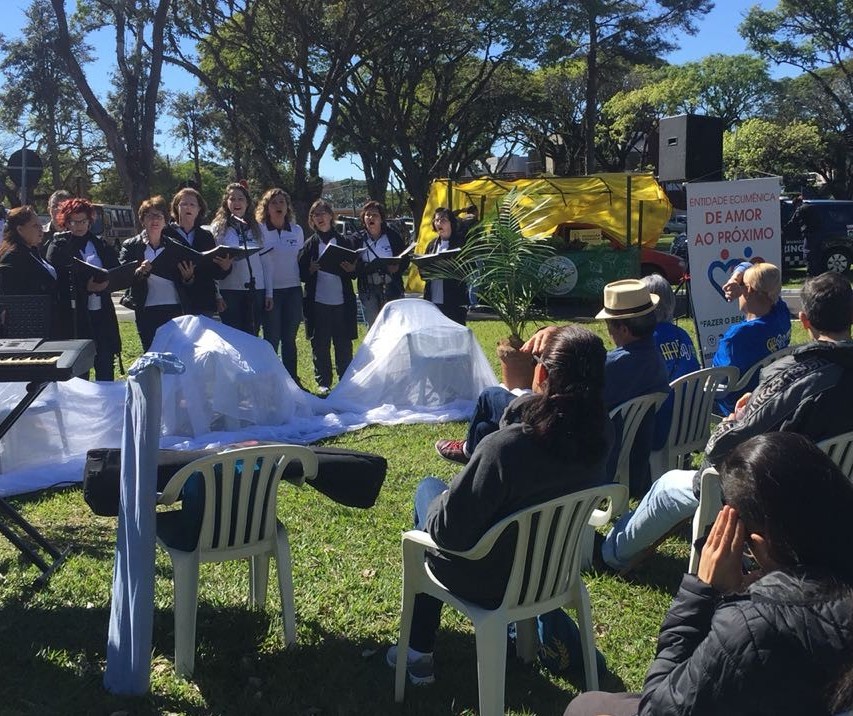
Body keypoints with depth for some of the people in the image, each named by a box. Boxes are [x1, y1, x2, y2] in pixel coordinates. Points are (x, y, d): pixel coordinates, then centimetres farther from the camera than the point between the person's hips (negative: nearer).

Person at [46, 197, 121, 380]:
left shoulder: (101, 245, 12)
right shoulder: (59, 246, 1)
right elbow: (54, 282, -7)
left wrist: (106, 282, -9)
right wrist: (86, 286, -17)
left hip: (101, 311, 3)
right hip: (74, 314, -3)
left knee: (105, 364, 4)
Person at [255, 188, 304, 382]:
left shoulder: (296, 230, 8)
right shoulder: (259, 230, -4)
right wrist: (265, 293, -12)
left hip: (293, 289, 3)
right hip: (271, 291, -3)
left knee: (289, 338, 9)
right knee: (272, 339, -1)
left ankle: (292, 379, 15)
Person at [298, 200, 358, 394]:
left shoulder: (344, 242, 9)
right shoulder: (310, 244, 6)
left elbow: (355, 272, 12)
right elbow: (301, 274, 3)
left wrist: (351, 269, -10)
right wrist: (311, 270, -17)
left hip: (342, 301, 1)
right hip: (318, 301, 0)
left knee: (344, 344, 5)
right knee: (320, 344, 4)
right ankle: (323, 382, 13)